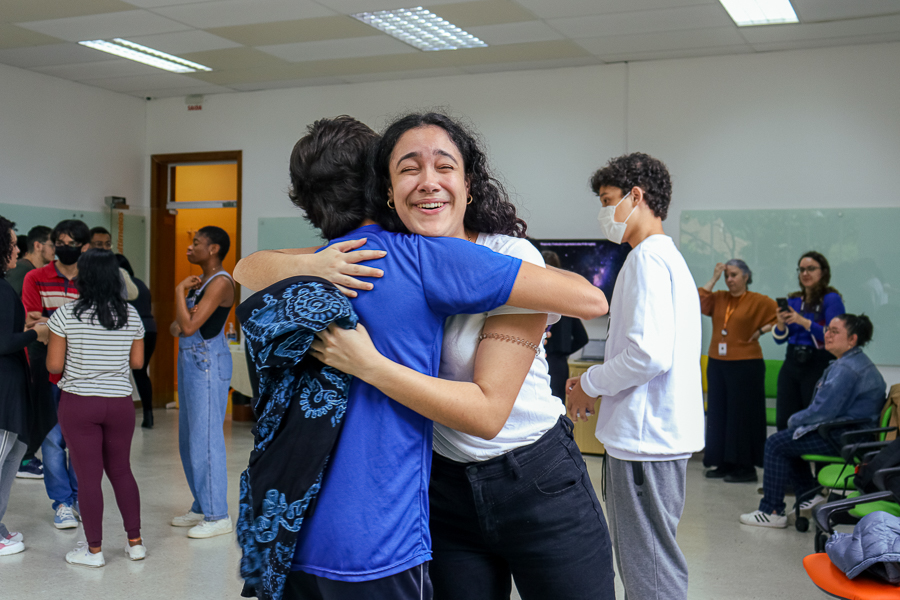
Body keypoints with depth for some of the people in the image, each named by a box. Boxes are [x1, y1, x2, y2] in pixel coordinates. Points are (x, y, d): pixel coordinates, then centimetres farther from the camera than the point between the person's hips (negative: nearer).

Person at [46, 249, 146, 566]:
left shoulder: (66, 315, -10)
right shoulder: (131, 315, -1)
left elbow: (54, 365, -8)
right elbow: (137, 362, 5)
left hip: (78, 403, -3)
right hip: (120, 403, 3)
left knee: (88, 476, 4)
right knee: (121, 470, 16)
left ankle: (94, 549, 13)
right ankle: (135, 542, 21)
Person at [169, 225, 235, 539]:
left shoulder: (220, 282, -15)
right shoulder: (201, 280, 14)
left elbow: (190, 325, -23)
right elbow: (180, 325, 18)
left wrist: (179, 291, -13)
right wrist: (176, 326, -4)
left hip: (208, 363, -10)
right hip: (190, 360, 10)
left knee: (206, 439, -8)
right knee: (189, 439, 14)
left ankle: (218, 516, -1)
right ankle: (202, 507, 24)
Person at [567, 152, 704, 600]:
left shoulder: (647, 258, -13)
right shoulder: (669, 256, 19)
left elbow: (649, 354, -24)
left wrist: (590, 385, -9)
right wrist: (598, 382, 14)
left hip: (645, 437, -10)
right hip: (659, 432, 10)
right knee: (637, 563, 18)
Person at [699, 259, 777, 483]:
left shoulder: (758, 301, -2)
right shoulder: (719, 299, 11)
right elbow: (699, 304, -4)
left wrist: (762, 330, -8)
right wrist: (714, 279, -1)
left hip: (746, 365, -6)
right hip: (717, 364, 6)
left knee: (742, 414, -3)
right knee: (718, 413, 9)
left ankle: (746, 466, 5)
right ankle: (724, 463, 18)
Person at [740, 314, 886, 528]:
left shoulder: (846, 369, -23)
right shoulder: (855, 361, 14)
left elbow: (824, 410, -25)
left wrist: (795, 420, -6)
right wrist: (798, 420, 10)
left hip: (844, 437, -11)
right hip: (847, 432, 11)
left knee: (776, 444, -9)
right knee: (789, 439, 24)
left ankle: (772, 512, -3)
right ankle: (809, 495, 25)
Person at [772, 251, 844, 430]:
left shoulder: (831, 299, -4)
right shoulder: (793, 300, 13)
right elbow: (779, 339, 14)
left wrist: (803, 321, -22)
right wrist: (781, 324, -7)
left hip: (819, 365, -6)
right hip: (791, 363, 6)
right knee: (784, 422, 4)